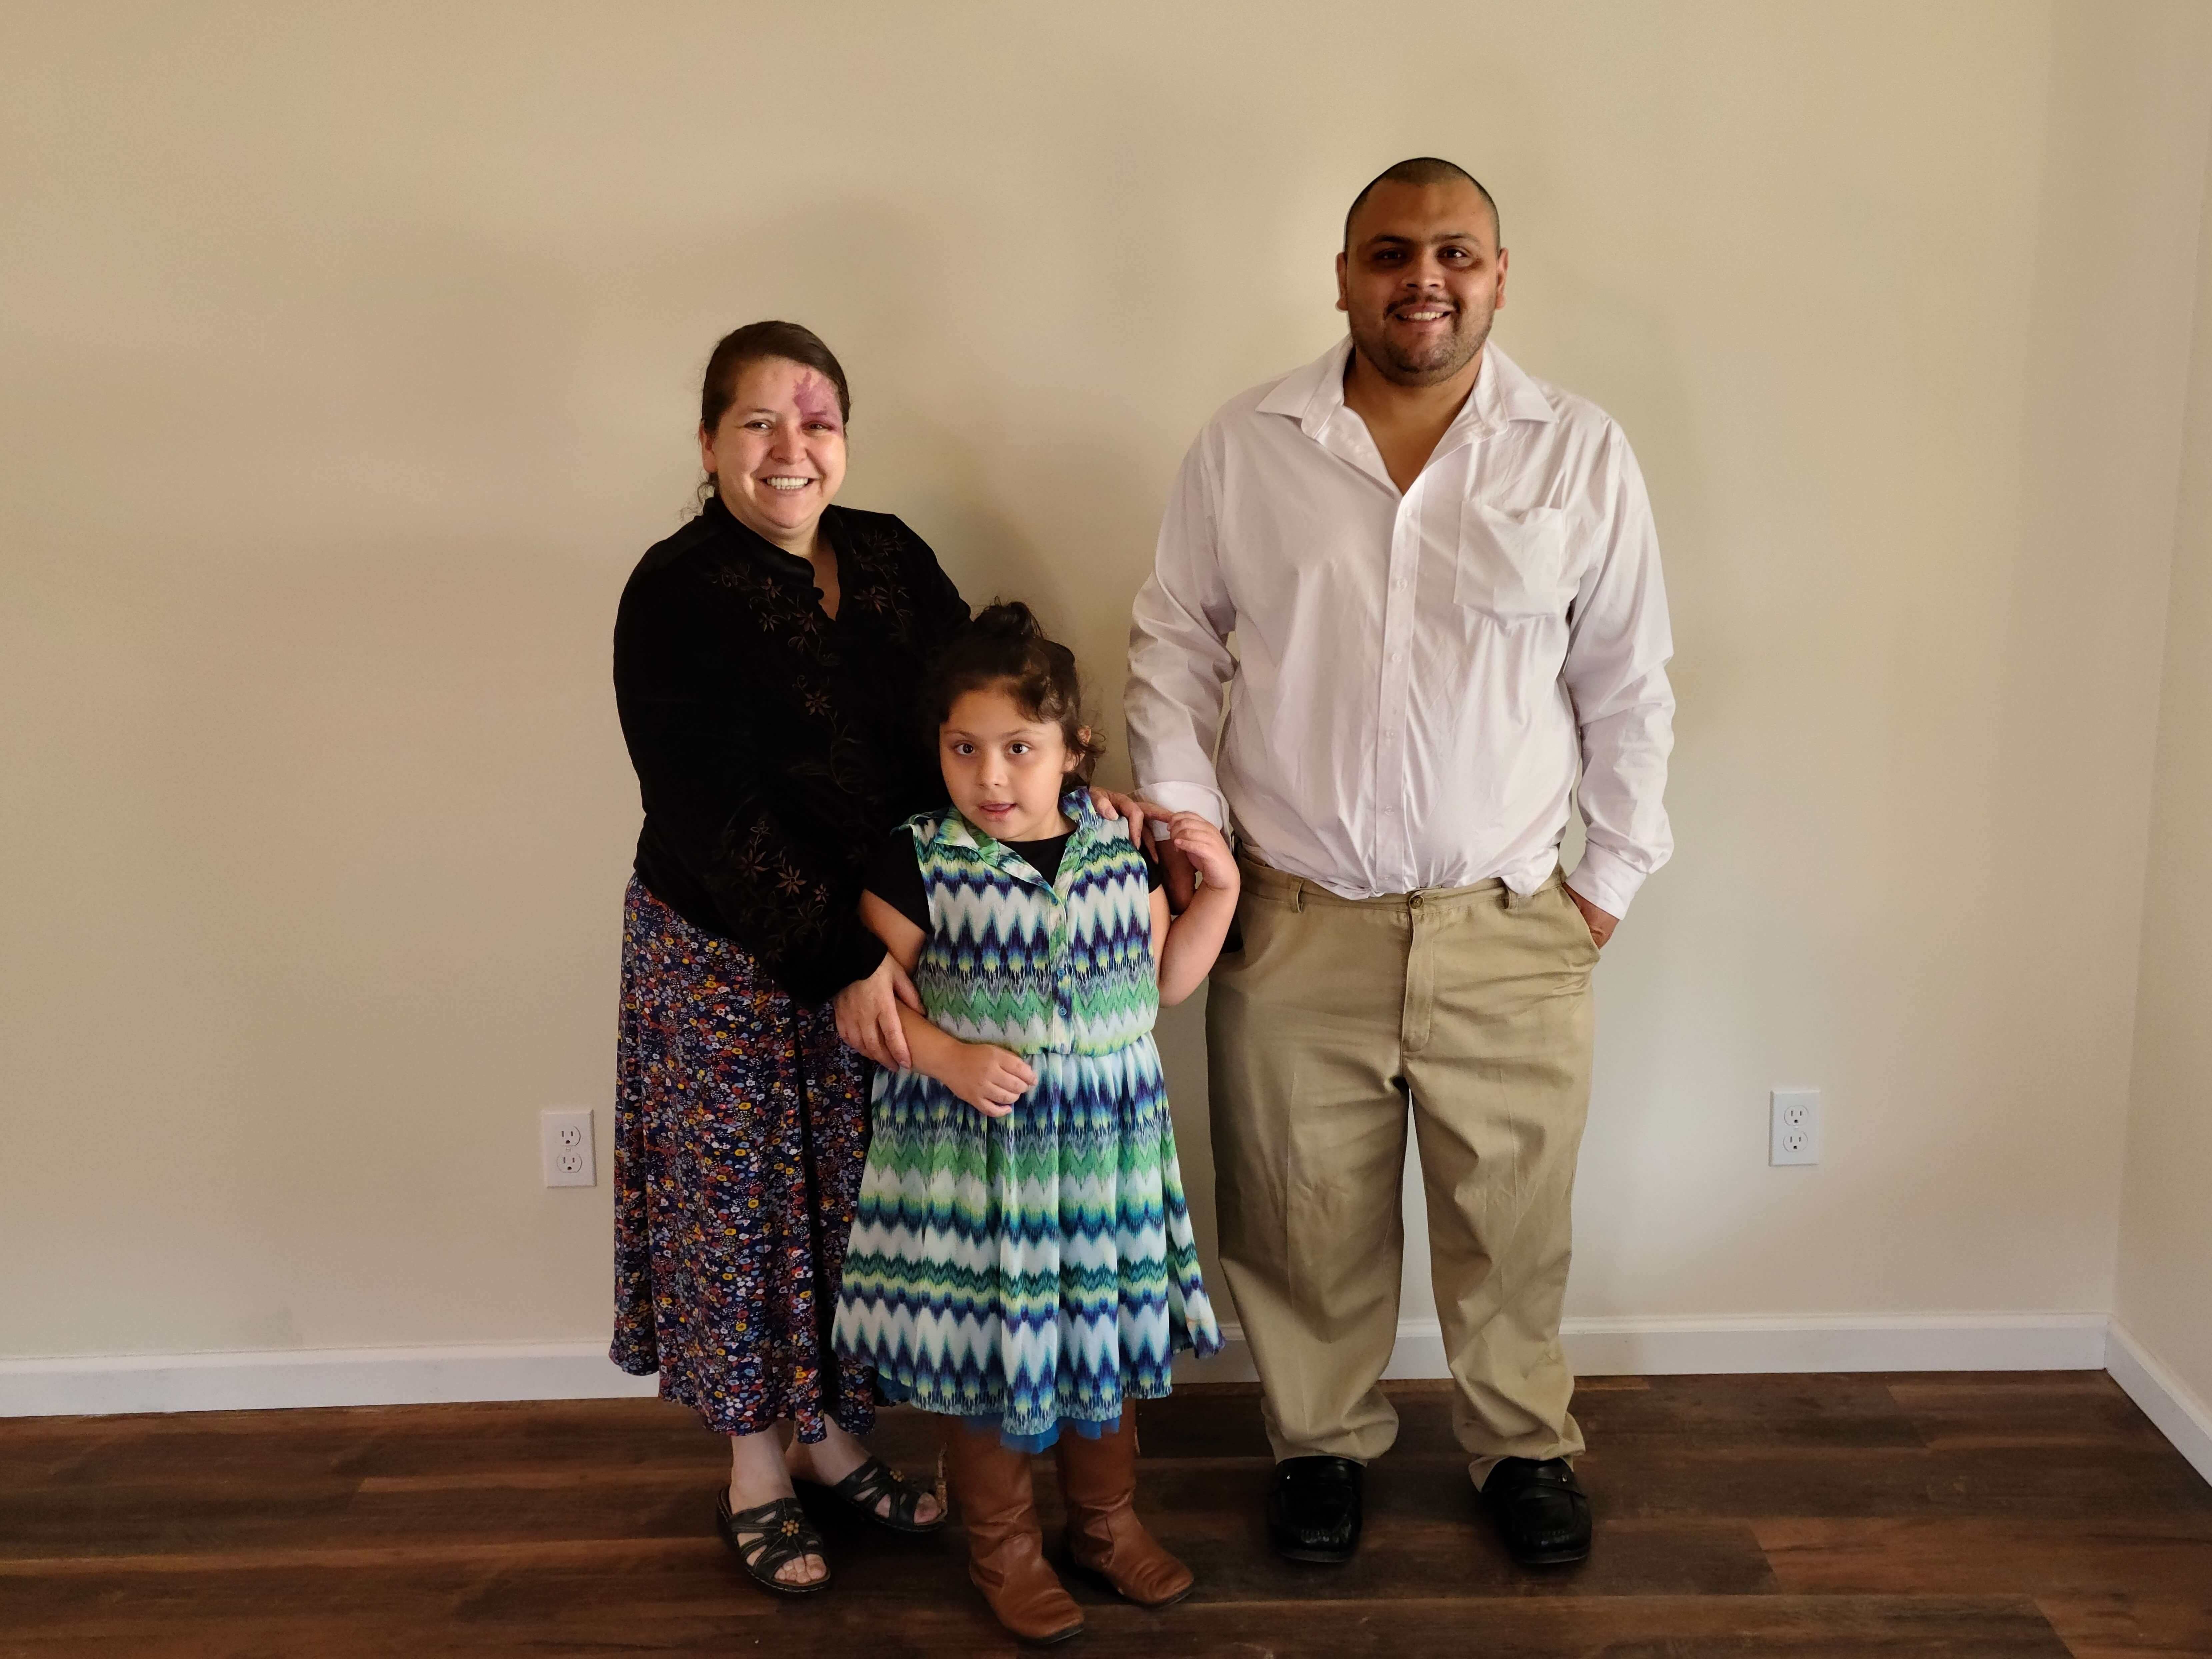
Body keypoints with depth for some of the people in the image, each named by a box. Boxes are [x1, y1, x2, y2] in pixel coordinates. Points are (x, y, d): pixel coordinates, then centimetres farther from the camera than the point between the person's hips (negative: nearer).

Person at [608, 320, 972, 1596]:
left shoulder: (890, 557, 3)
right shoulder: (677, 593, -13)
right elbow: (713, 814, -18)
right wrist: (839, 962, -22)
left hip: (884, 942, 5)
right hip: (734, 959, -5)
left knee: (859, 1199, 15)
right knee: (743, 1202, 9)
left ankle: (833, 1435, 36)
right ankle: (756, 1467, 29)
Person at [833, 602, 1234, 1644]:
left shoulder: (1121, 848, 1)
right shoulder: (917, 863, -11)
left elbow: (1164, 981, 11)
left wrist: (1219, 888, 1)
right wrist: (951, 1058, -21)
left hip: (1106, 1138, 4)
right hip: (971, 1146, -3)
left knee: (1107, 1333, 17)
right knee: (985, 1353, 8)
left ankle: (1106, 1519, 39)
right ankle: (1001, 1546, 30)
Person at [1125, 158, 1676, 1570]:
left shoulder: (1582, 455, -1)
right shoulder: (1246, 448, -1)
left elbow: (1629, 685, 5)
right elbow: (1174, 643, 7)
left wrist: (1616, 873, 4)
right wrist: (1185, 813, -2)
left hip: (1510, 929, 0)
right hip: (1296, 923, 0)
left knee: (1514, 1218, 13)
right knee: (1307, 1216, 13)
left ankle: (1525, 1443, 38)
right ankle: (1324, 1440, 37)